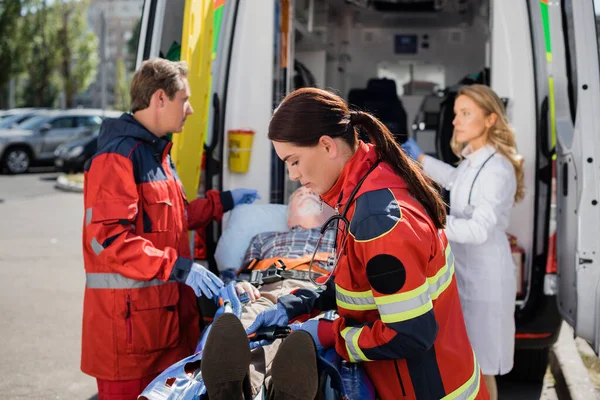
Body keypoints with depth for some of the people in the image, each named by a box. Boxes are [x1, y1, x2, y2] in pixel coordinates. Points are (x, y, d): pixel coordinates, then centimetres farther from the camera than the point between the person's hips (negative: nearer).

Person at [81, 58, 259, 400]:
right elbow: (109, 238, -22)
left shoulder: (156, 152, 18)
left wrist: (223, 203, 24)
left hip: (168, 308, 9)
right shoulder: (118, 157, -14)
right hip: (130, 316, -9)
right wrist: (179, 267, -23)